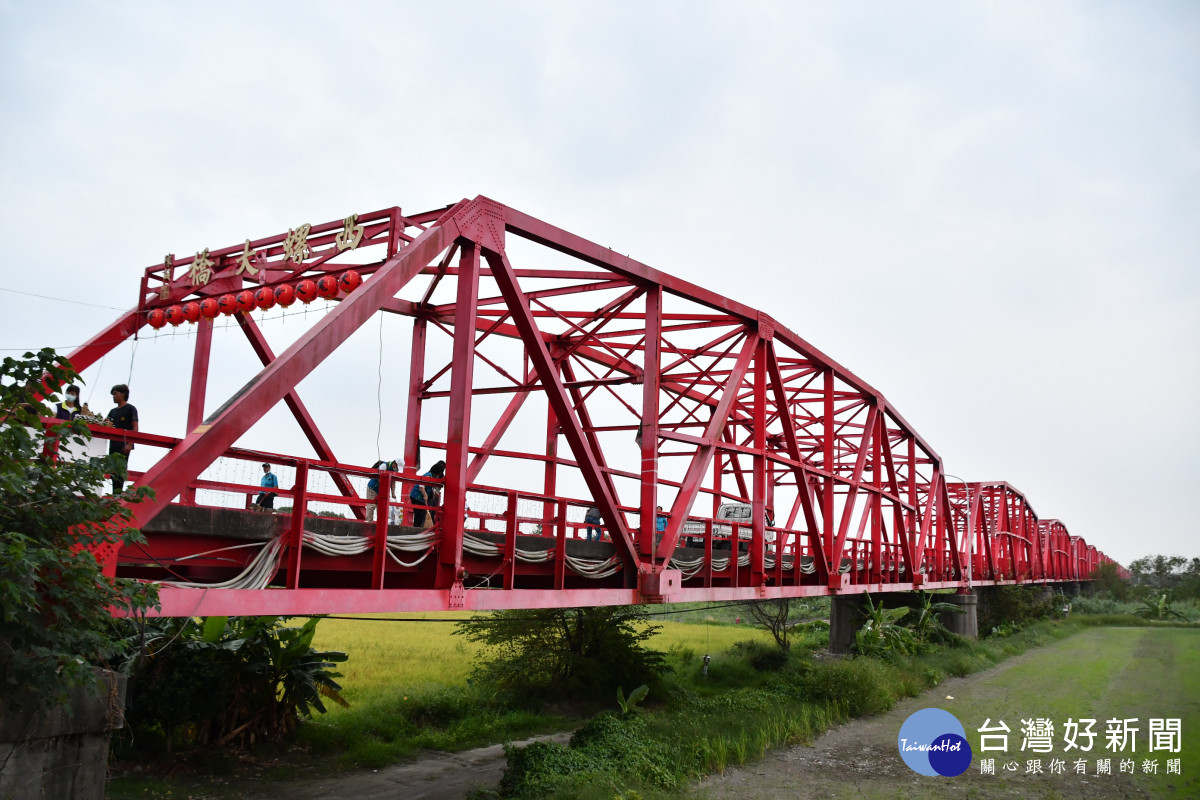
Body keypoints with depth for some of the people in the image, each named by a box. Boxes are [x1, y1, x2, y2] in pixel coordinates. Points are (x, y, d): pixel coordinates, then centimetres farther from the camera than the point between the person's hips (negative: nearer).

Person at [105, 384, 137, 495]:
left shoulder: (130, 409, 0)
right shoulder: (113, 411, 21)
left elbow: (135, 428, -7)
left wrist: (130, 444, -16)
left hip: (124, 445, -7)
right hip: (113, 444, 7)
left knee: (121, 469, -11)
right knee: (113, 469, 6)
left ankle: (118, 493, -14)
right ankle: (114, 493, 8)